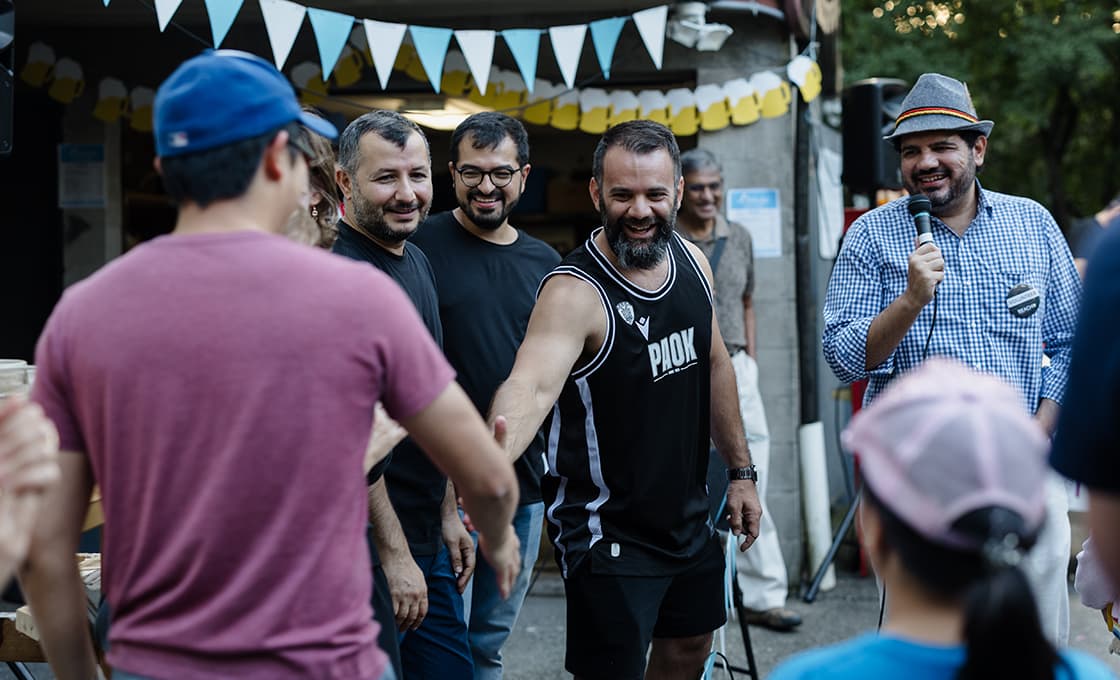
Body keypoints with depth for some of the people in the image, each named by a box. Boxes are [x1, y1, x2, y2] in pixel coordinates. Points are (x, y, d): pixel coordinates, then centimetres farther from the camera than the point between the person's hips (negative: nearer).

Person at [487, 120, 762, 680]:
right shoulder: (575, 292, -24)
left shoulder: (691, 262, -1)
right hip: (607, 529, -8)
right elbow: (531, 386, -42)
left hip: (687, 514, 8)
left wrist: (741, 469, 16)